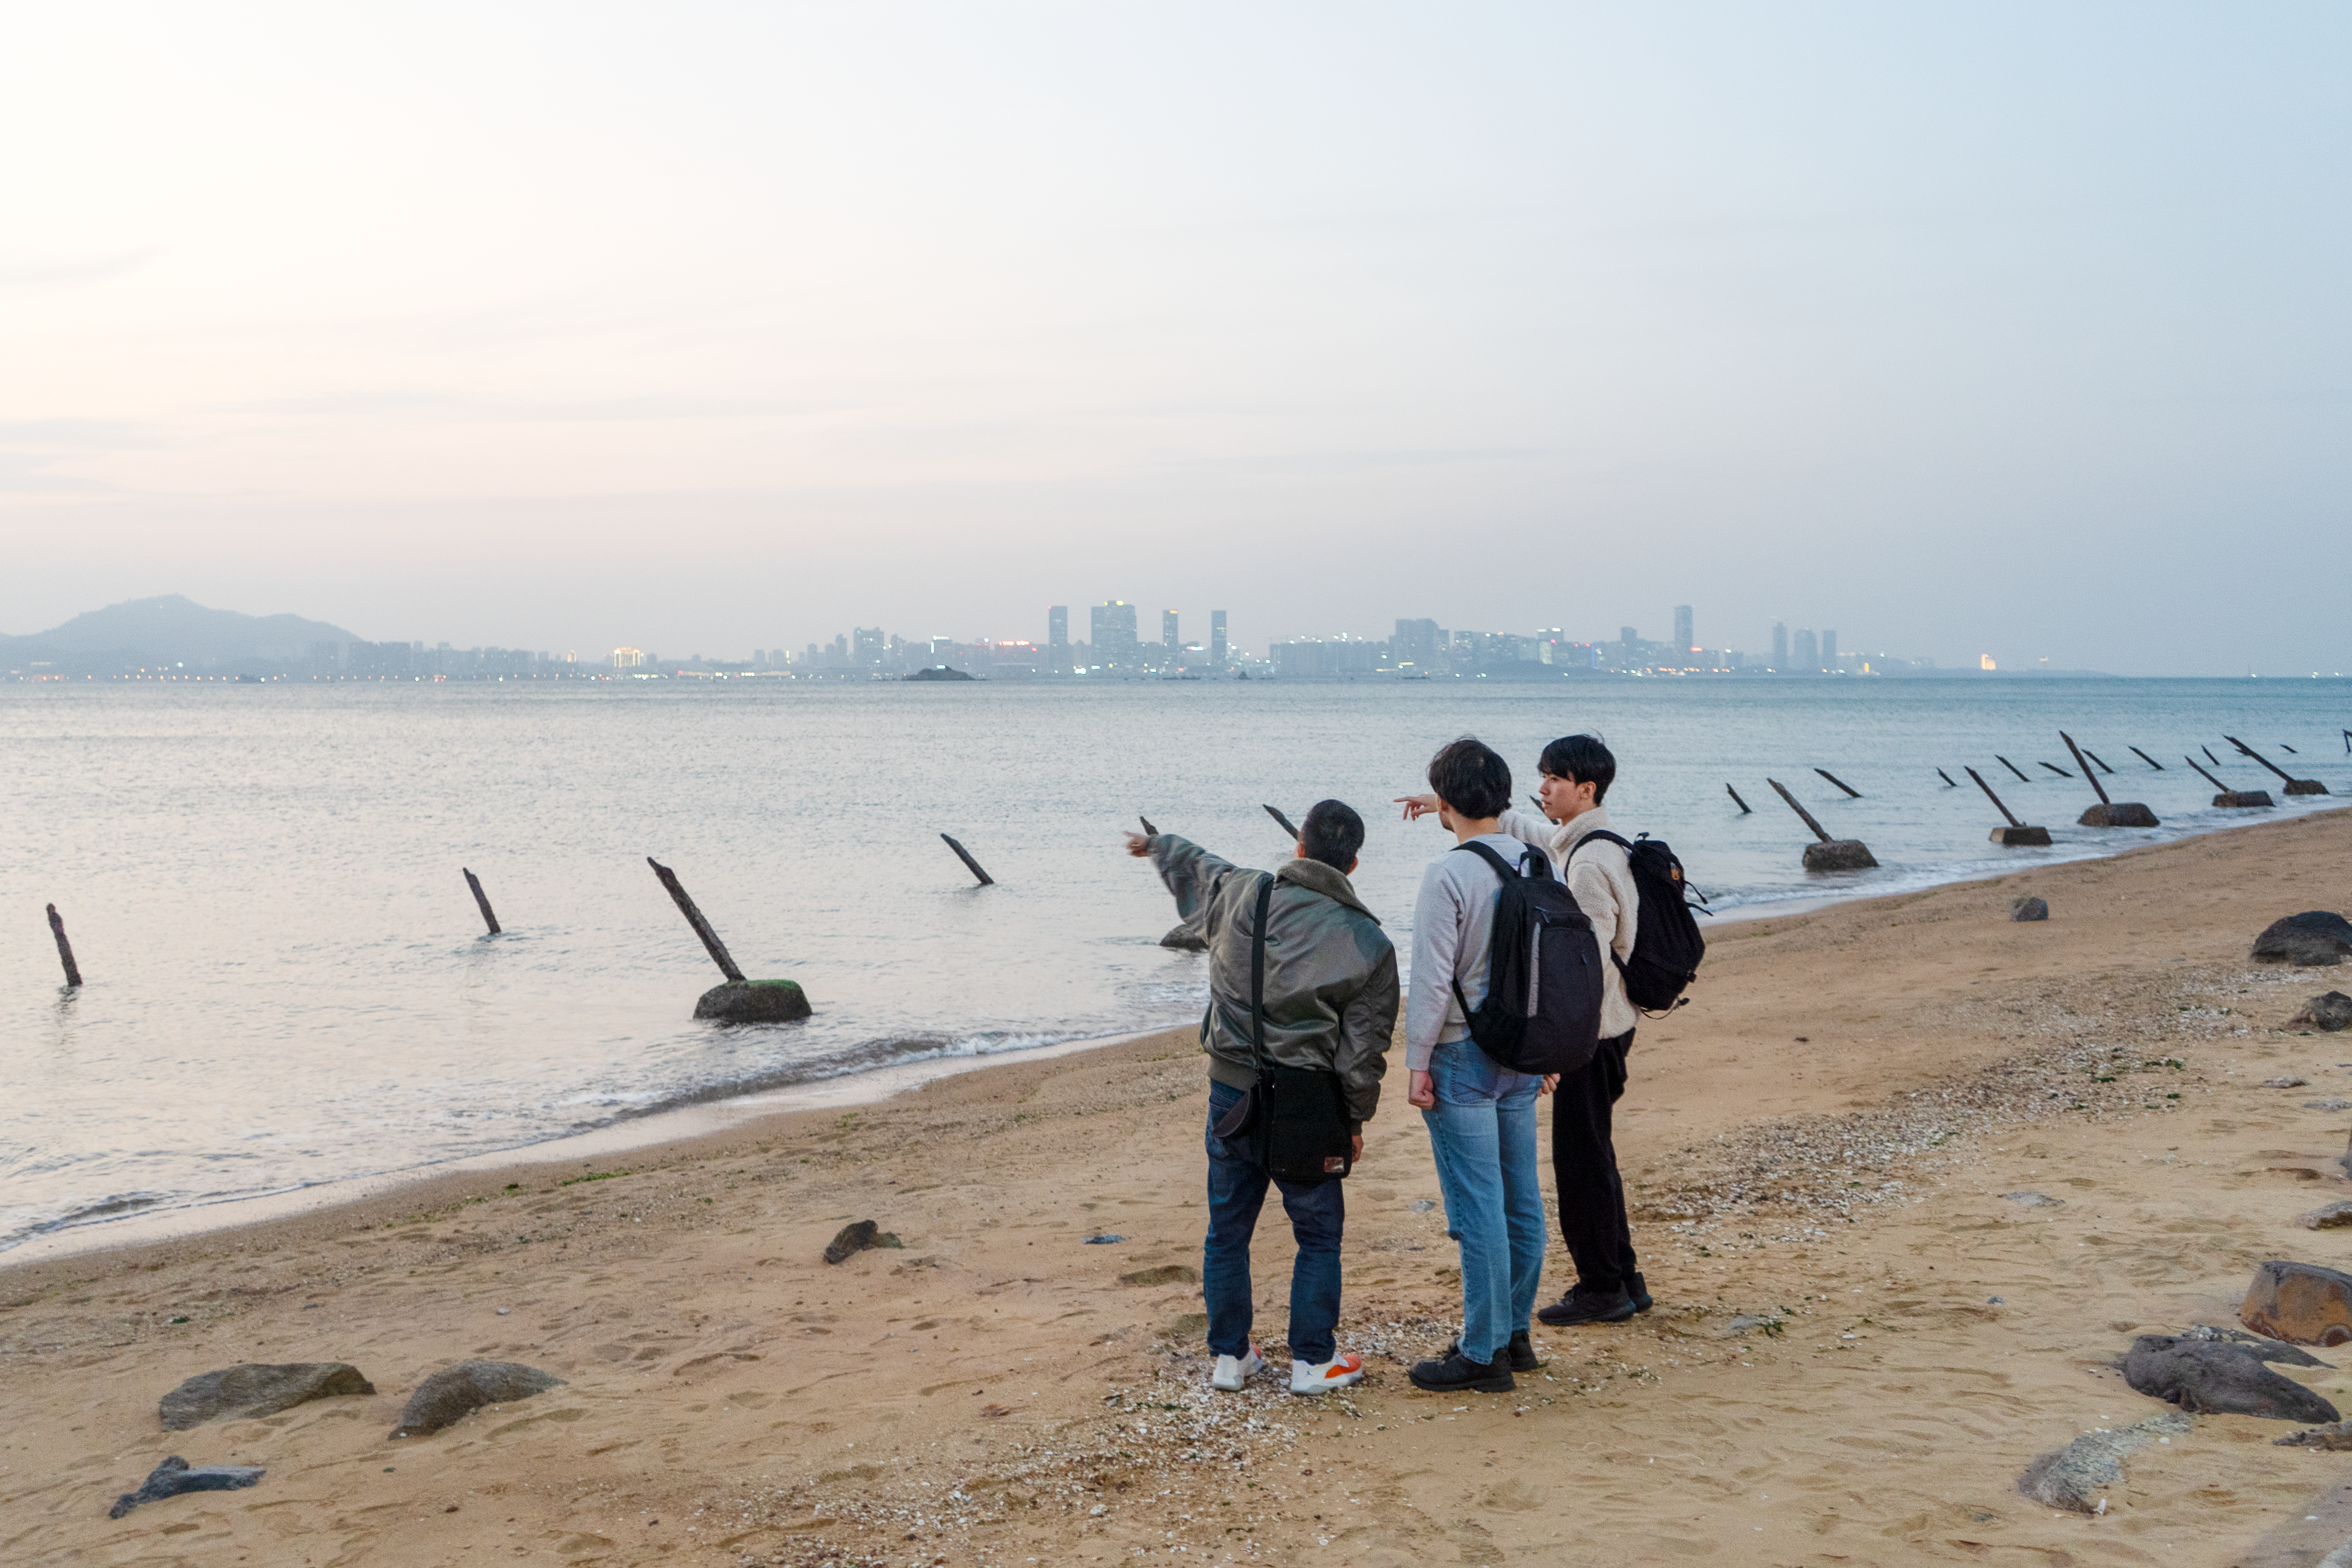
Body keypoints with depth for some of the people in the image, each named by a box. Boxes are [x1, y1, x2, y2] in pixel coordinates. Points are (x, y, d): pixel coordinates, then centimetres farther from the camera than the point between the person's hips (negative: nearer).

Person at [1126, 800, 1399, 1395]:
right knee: (1318, 1233, 11)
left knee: (1228, 1228, 14)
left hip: (1231, 1092, 3)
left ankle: (1231, 1356, 23)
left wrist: (1156, 844, 45)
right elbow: (1364, 1050, -7)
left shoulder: (1240, 894, -1)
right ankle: (1313, 1361, 15)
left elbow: (1192, 867, 23)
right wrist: (1355, 1120, 6)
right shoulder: (1369, 944, -9)